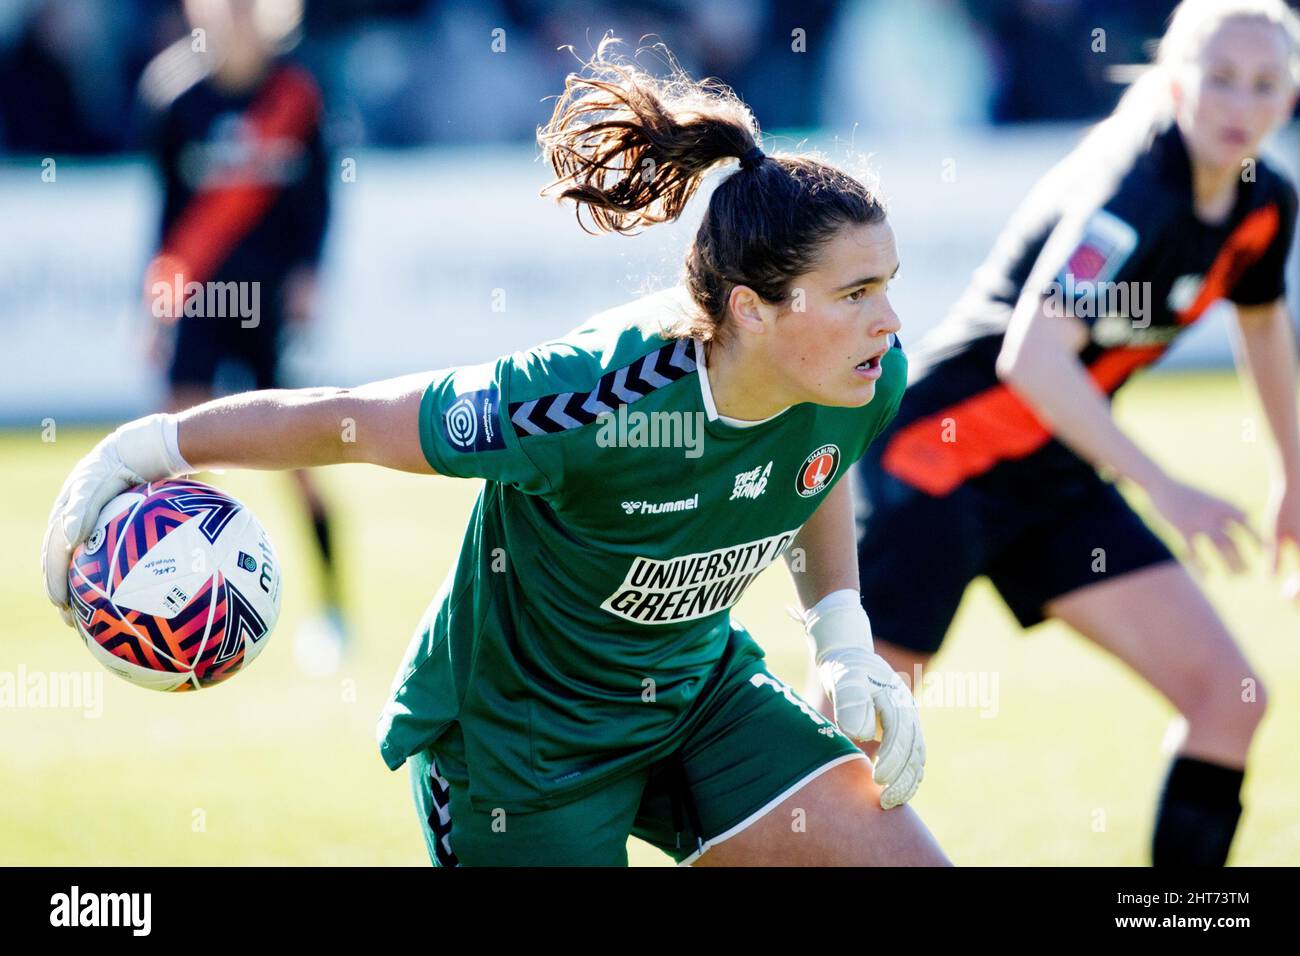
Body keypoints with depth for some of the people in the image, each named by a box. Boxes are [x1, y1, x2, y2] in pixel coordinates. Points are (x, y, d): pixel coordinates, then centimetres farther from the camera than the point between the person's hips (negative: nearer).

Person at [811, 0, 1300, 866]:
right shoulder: (1133, 187, -25)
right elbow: (1032, 357, -35)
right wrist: (1163, 489, -34)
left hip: (1056, 478, 8)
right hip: (942, 460, -8)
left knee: (1230, 698, -3)